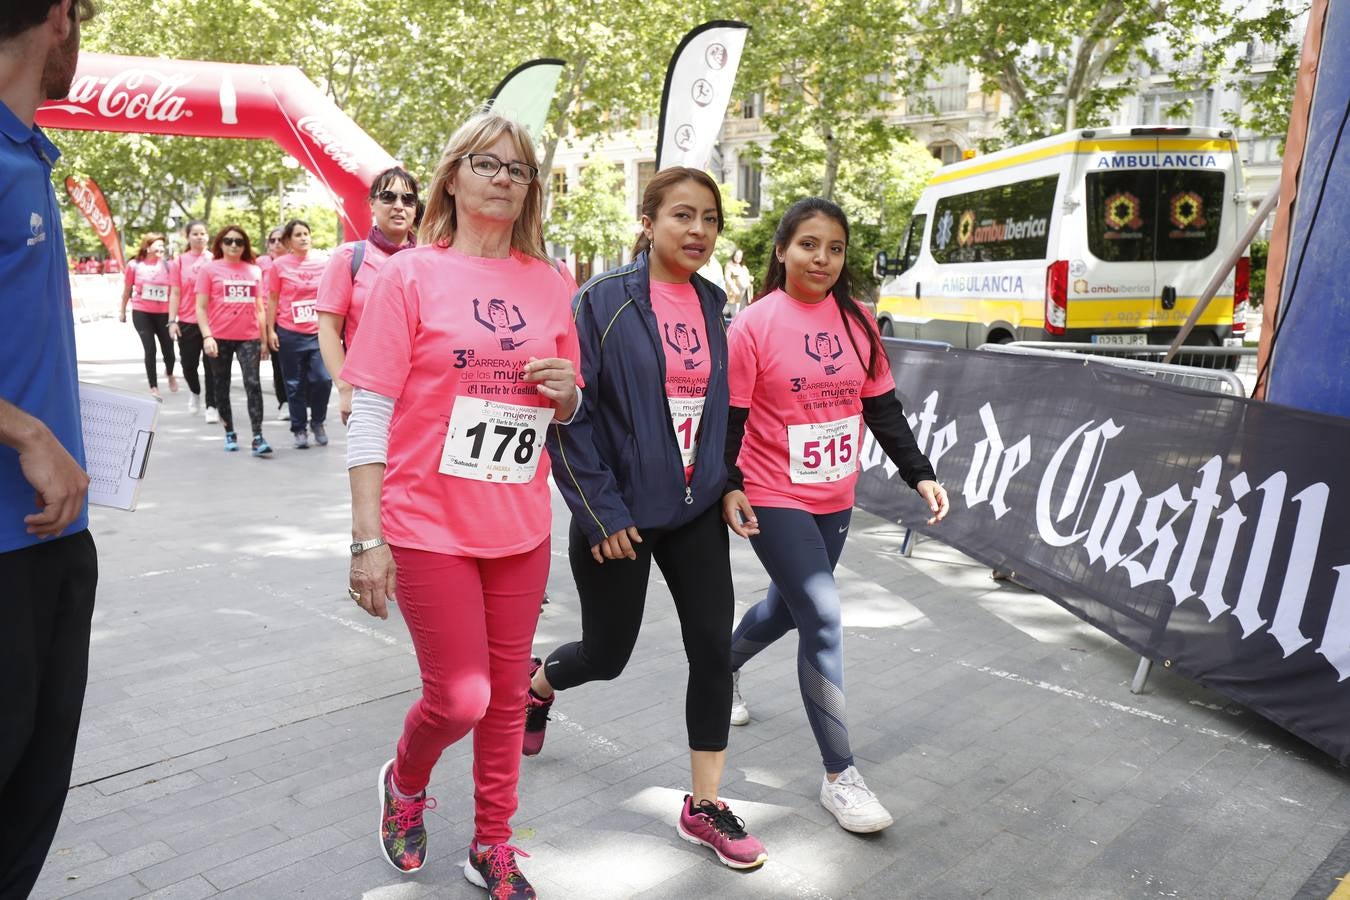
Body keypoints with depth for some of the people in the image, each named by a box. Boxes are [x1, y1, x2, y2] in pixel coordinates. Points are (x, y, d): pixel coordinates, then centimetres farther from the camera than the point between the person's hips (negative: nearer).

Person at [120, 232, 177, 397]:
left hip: (163, 313, 1)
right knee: (150, 350, -3)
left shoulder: (167, 265, -1)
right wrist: (122, 311, 15)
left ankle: (169, 374, 38)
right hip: (141, 313, -1)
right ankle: (153, 387, 9)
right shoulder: (134, 265, -1)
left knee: (168, 350, 4)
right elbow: (127, 290, 9)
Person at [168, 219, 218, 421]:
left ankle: (211, 406, 8)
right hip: (187, 322, 1)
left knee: (212, 365, -1)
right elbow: (175, 293, 3)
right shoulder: (179, 261, 3)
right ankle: (194, 392, 37)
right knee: (188, 365, 8)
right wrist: (172, 321, -3)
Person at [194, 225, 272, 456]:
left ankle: (258, 437, -13)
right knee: (222, 387, 9)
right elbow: (201, 307, 0)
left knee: (253, 384, -11)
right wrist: (207, 336, -11)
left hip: (249, 338, 1)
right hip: (219, 338, 0)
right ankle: (229, 434, 22)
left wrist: (264, 339, 10)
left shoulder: (254, 270, 9)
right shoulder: (209, 269, 2)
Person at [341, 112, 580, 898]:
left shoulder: (550, 283, 6)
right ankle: (405, 782, 34)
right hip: (430, 525, -4)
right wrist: (369, 539, -13)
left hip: (522, 528, 4)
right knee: (461, 697, 0)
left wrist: (567, 390, -8)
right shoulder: (411, 274, -5)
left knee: (507, 695, 12)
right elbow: (369, 415, -8)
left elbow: (569, 412, 16)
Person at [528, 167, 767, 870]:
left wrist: (726, 484, 11)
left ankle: (705, 806, 17)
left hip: (695, 508, 5)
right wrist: (600, 512, -16)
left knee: (714, 646, 0)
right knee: (607, 653, 10)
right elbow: (568, 414, -14)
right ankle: (537, 684, 46)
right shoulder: (604, 300, -12)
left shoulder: (712, 303, 6)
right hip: (619, 514, -5)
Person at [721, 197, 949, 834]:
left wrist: (920, 475, 3)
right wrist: (729, 487, -19)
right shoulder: (755, 324, -11)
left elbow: (883, 409, 8)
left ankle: (722, 667, 51)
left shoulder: (857, 322, 3)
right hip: (773, 500, -6)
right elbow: (729, 417, -9)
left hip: (835, 498, 6)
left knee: (789, 607, 20)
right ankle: (839, 775, 1)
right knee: (823, 619, -11)